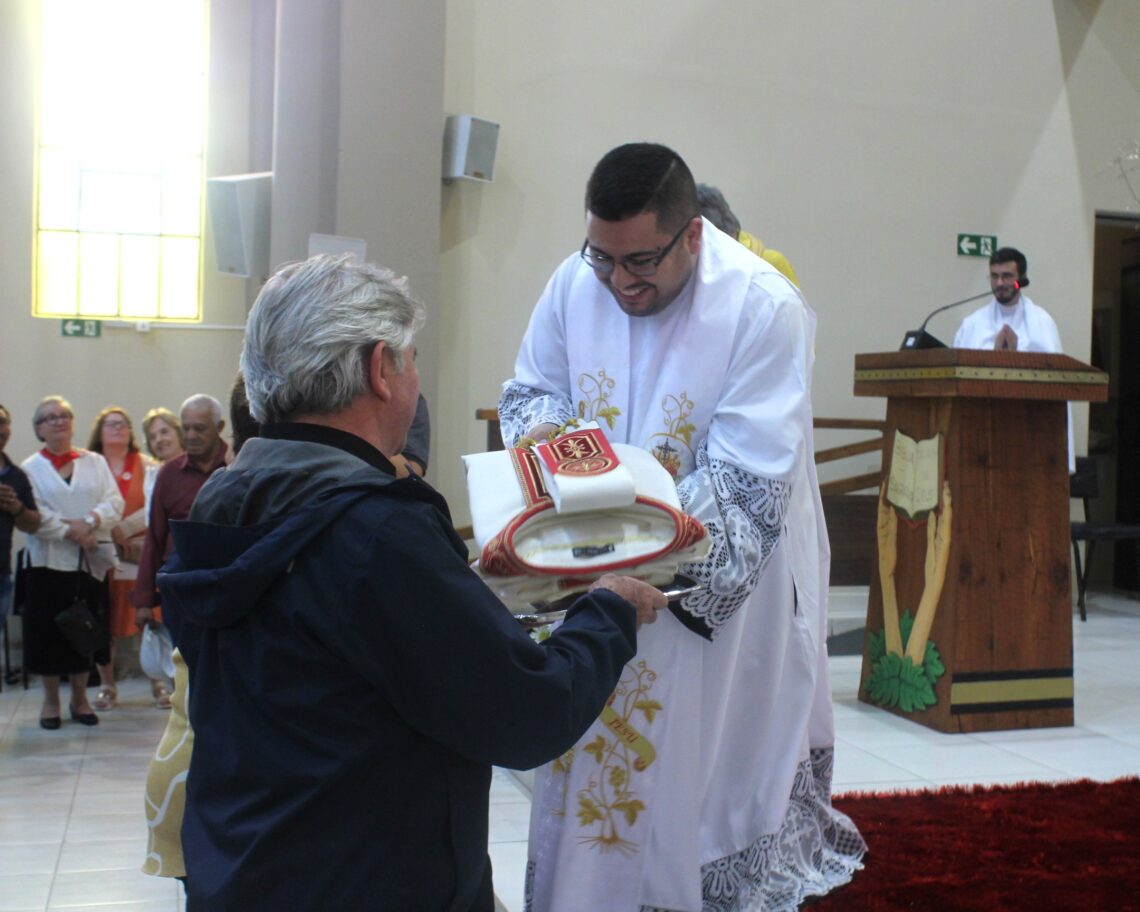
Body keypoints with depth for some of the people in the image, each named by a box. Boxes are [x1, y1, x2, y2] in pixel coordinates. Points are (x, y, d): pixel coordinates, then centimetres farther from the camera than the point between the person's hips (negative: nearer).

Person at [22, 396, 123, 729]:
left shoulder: (95, 462, 11)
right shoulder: (30, 468, 5)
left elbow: (114, 503, 0)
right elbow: (32, 514, -8)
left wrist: (89, 521, -17)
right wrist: (69, 531, -17)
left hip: (92, 560, 2)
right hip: (50, 561, -2)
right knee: (50, 630, 1)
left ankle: (80, 697, 21)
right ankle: (51, 700, 16)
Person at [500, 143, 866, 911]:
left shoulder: (765, 309, -21)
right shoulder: (573, 283, -7)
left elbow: (746, 480, -24)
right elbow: (532, 388, 8)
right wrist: (543, 430, -16)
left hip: (728, 578, -4)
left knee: (705, 773, 6)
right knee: (594, 761, 14)